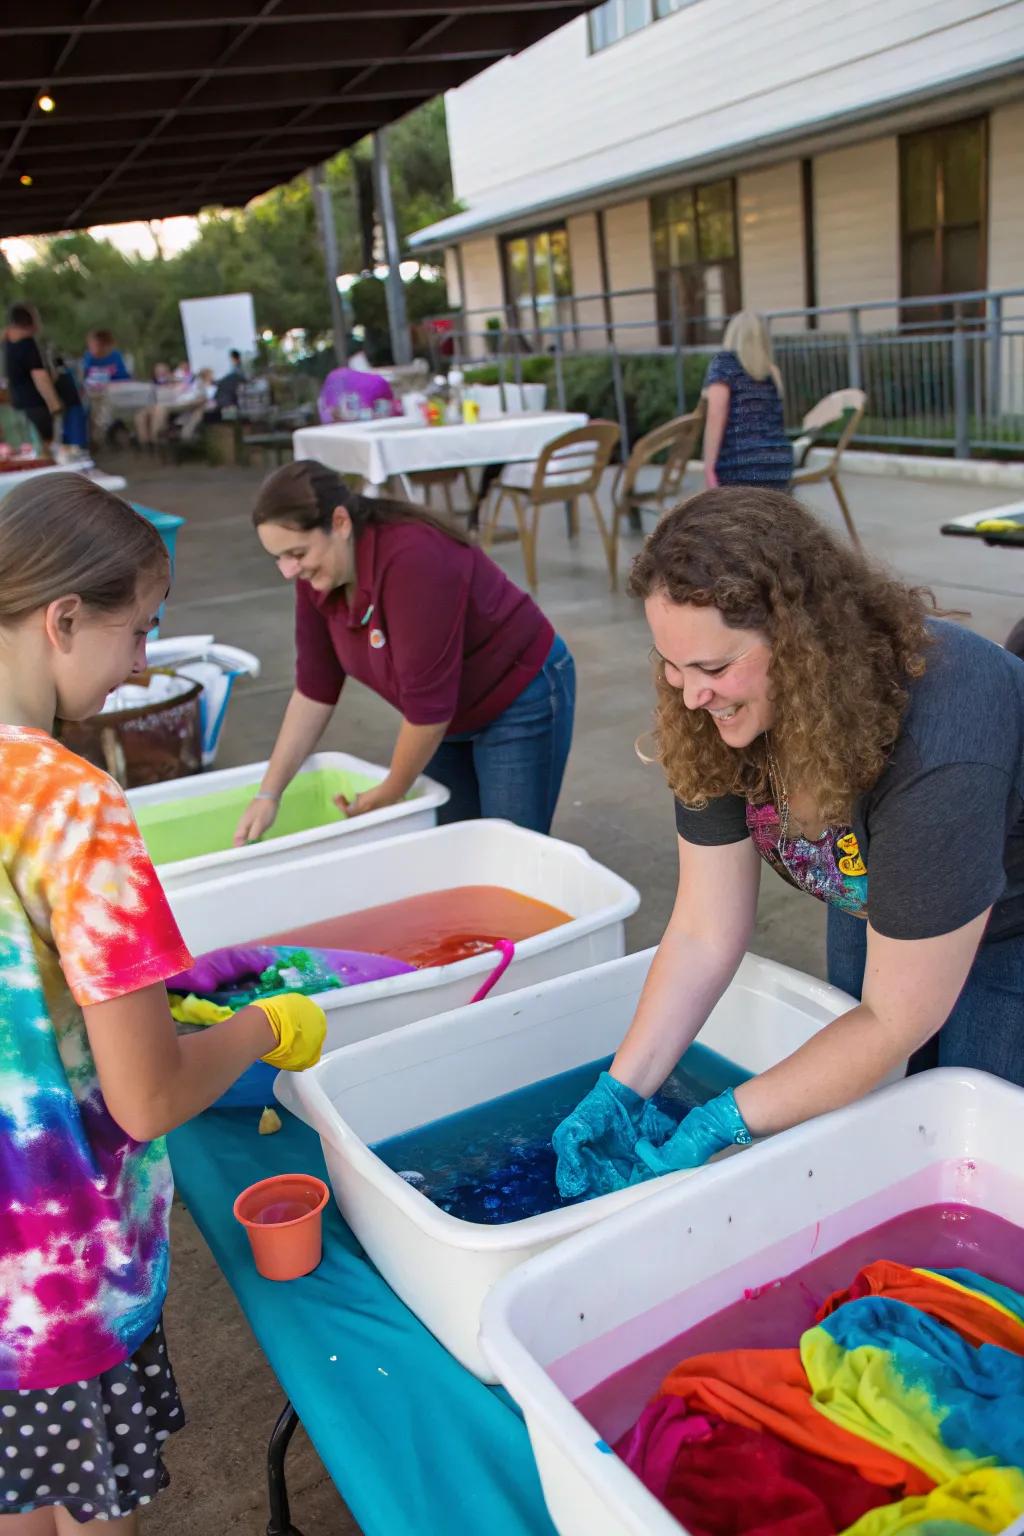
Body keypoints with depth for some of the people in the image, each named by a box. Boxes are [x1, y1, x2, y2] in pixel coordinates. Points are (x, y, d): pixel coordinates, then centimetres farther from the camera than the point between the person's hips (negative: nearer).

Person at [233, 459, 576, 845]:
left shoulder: (413, 559, -33)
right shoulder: (318, 572, -9)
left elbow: (429, 703, -29)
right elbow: (314, 688, -2)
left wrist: (388, 796, -17)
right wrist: (269, 794, -6)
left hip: (519, 698, -7)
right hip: (446, 717, 7)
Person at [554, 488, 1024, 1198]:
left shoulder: (937, 752, -42)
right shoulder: (719, 714, -23)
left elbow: (897, 1019, -32)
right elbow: (704, 935, -17)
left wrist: (721, 1126, -31)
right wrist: (621, 1092, -24)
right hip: (872, 910, 5)